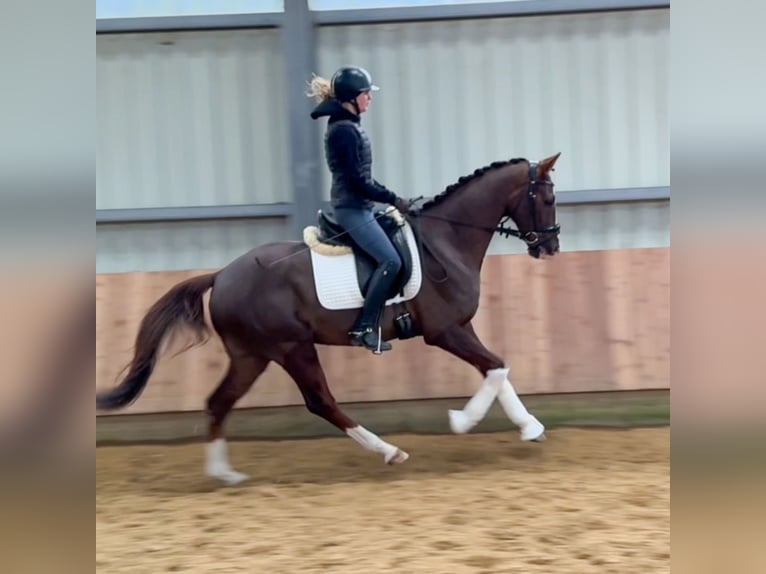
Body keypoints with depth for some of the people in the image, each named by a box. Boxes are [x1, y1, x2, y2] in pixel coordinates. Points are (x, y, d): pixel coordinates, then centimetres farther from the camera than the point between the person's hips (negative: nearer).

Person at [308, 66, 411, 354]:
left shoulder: (350, 126, 14)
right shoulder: (343, 130, -17)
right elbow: (356, 181, -19)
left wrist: (388, 197, 11)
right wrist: (393, 199, -13)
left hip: (360, 206, 10)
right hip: (351, 208, -10)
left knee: (394, 257, 10)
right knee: (391, 260, -16)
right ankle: (365, 327, -13)